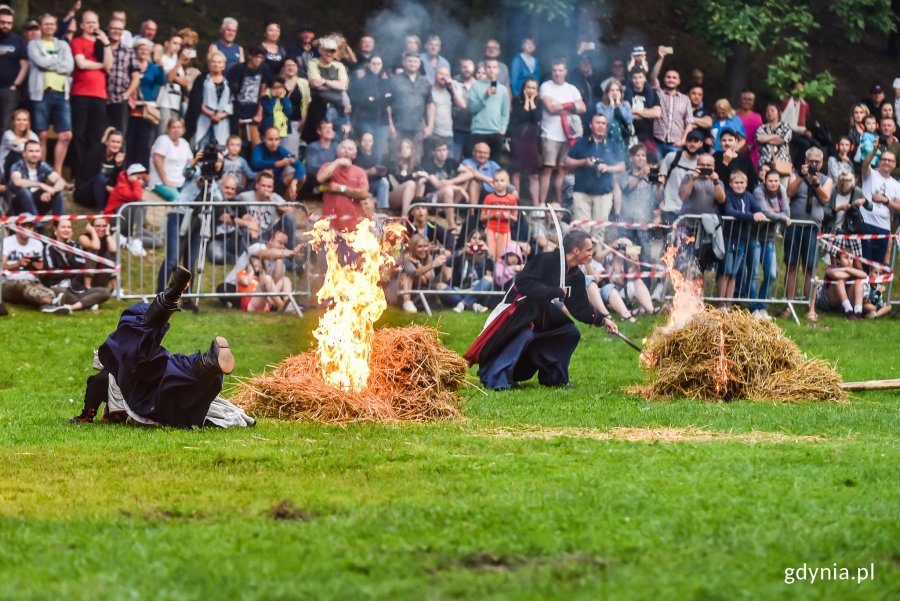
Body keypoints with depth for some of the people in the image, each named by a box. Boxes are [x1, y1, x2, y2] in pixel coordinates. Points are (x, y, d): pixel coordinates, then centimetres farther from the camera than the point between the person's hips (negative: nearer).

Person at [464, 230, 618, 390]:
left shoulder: (576, 276, 4)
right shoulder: (547, 260, -20)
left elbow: (581, 307, 8)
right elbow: (524, 283, -29)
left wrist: (603, 319, -4)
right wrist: (556, 292, -27)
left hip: (542, 313, 9)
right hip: (519, 309, -9)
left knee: (571, 333, 2)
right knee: (525, 335, -32)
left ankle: (554, 377, 11)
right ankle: (493, 378, -31)